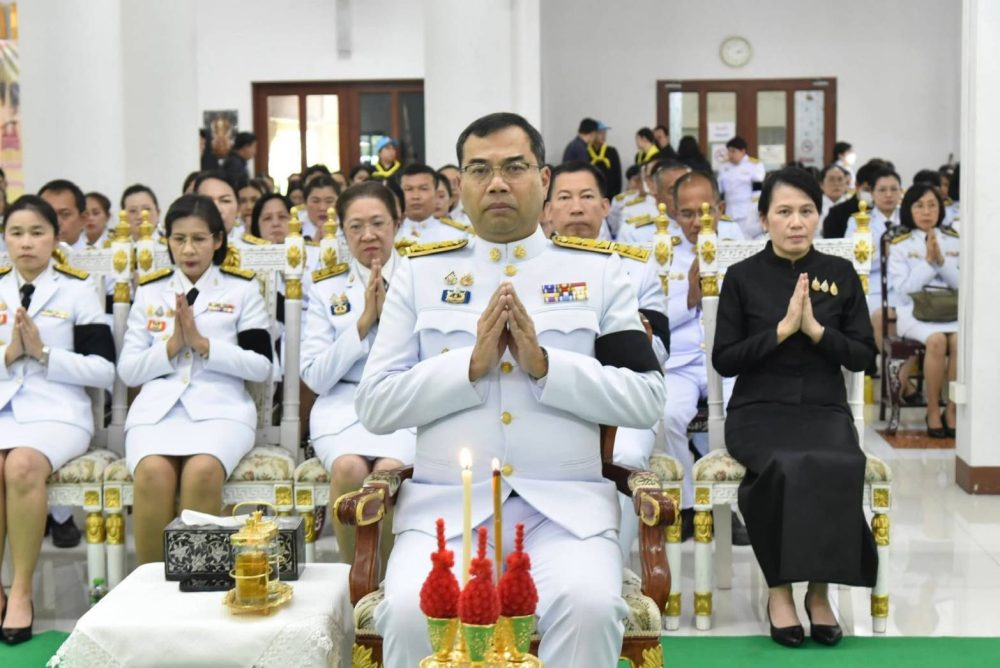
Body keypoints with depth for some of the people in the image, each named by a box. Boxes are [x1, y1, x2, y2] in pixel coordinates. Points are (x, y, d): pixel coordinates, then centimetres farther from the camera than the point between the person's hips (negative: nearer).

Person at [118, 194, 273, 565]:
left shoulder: (242, 289, 12)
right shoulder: (149, 291, 18)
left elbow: (262, 366, 3)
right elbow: (127, 370, 13)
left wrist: (203, 344, -7)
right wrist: (171, 346, -3)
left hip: (221, 406, -1)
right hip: (157, 406, 2)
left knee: (202, 471, -35)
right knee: (152, 472, -32)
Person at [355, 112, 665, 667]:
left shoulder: (597, 271, 10)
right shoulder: (420, 272, 11)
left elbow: (646, 400, 1)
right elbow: (374, 406, 3)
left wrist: (544, 364, -12)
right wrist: (471, 363, -10)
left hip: (566, 505, 0)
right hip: (445, 505, 1)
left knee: (589, 607, -30)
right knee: (411, 611, -27)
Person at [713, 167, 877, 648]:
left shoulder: (841, 274, 8)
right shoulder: (742, 276, 3)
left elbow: (863, 357, 6)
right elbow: (723, 361, -1)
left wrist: (815, 329, -11)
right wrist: (782, 329, -13)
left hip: (825, 409, 2)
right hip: (760, 409, -2)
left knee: (839, 469, -34)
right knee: (784, 467, -36)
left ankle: (819, 588, -17)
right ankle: (779, 588, -18)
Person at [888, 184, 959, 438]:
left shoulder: (954, 242, 16)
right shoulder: (899, 245, 8)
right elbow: (903, 289, -3)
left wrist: (941, 260, -4)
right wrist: (928, 261, -6)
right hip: (914, 312, -2)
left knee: (961, 340, -31)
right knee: (937, 340, -33)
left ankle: (953, 410, -17)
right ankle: (933, 411, -17)